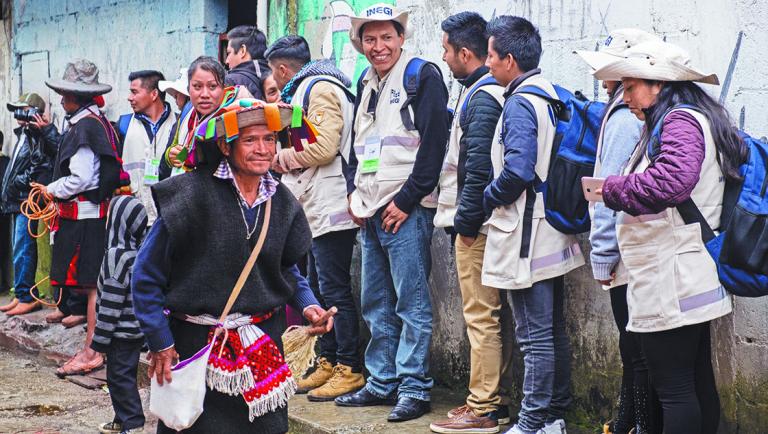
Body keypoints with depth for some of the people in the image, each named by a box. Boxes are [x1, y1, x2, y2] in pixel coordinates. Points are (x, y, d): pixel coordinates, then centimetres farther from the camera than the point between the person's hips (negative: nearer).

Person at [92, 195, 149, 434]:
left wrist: (100, 339, -14)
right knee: (124, 376, 18)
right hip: (139, 328, 9)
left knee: (119, 377, 0)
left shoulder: (117, 256, -21)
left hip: (121, 333, -9)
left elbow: (111, 301, -20)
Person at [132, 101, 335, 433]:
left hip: (264, 342, 5)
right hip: (195, 341, -4)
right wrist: (160, 344, -11)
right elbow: (146, 277, -11)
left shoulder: (282, 203, 2)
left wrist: (308, 306, -2)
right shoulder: (193, 194, -16)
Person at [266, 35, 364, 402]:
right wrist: (283, 158, 3)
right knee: (319, 288, 14)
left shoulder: (320, 89, -10)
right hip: (316, 209, 11)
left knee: (334, 289, -8)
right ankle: (328, 363, 20)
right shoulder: (306, 90, 22)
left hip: (330, 207, -11)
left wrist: (281, 157, -6)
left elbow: (323, 147, -20)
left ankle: (349, 369, -4)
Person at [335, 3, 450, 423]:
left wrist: (407, 200, -15)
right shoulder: (366, 84, 17)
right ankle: (382, 383, 21)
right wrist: (355, 192, 11)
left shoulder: (423, 77, -7)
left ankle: (415, 389, 1)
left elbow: (433, 144, -14)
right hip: (370, 212, 8)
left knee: (412, 303, -5)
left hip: (406, 210, -8)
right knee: (375, 304, 13)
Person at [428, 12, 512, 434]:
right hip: (479, 222, 10)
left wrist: (465, 220, -16)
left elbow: (478, 167, -21)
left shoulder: (483, 98, -15)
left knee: (481, 316, -5)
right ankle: (491, 397, 23)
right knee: (490, 315, 15)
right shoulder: (486, 91, 15)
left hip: (476, 225, -10)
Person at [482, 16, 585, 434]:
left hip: (526, 236, -10)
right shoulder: (551, 93, 11)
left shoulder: (519, 103, -16)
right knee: (554, 331, 14)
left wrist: (487, 199, -9)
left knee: (535, 337, -4)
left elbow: (518, 169, -26)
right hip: (552, 232, 10)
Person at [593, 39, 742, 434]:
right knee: (698, 382, 15)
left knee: (673, 387, -5)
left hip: (670, 283, -11)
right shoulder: (693, 118, 19)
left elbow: (670, 181, -30)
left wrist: (613, 188, -16)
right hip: (692, 281, 11)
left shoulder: (680, 121, -13)